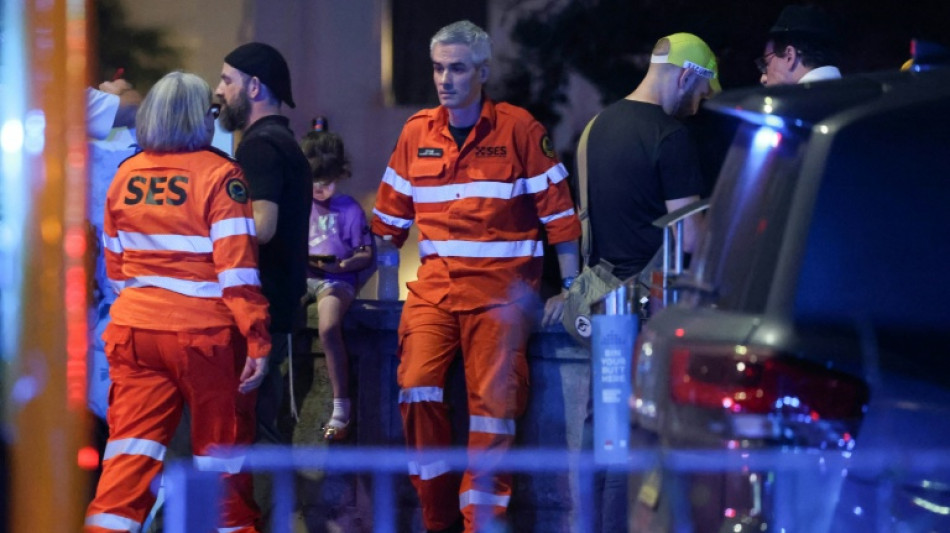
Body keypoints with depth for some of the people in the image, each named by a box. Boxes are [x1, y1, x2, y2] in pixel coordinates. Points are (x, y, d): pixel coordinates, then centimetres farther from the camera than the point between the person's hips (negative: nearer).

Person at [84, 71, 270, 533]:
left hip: (135, 327, 4)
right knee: (221, 445, 8)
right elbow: (237, 266, -15)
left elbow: (114, 265, 14)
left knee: (132, 446, 4)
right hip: (204, 333, -4)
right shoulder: (219, 175, -9)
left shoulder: (125, 176, 6)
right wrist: (257, 338, -14)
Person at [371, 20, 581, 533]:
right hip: (434, 285, 3)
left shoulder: (518, 129, -3)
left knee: (493, 403, -8)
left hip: (499, 288, -3)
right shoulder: (416, 132, 9)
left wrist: (569, 290, -2)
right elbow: (390, 217, 18)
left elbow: (558, 212, 0)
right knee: (417, 387, -13)